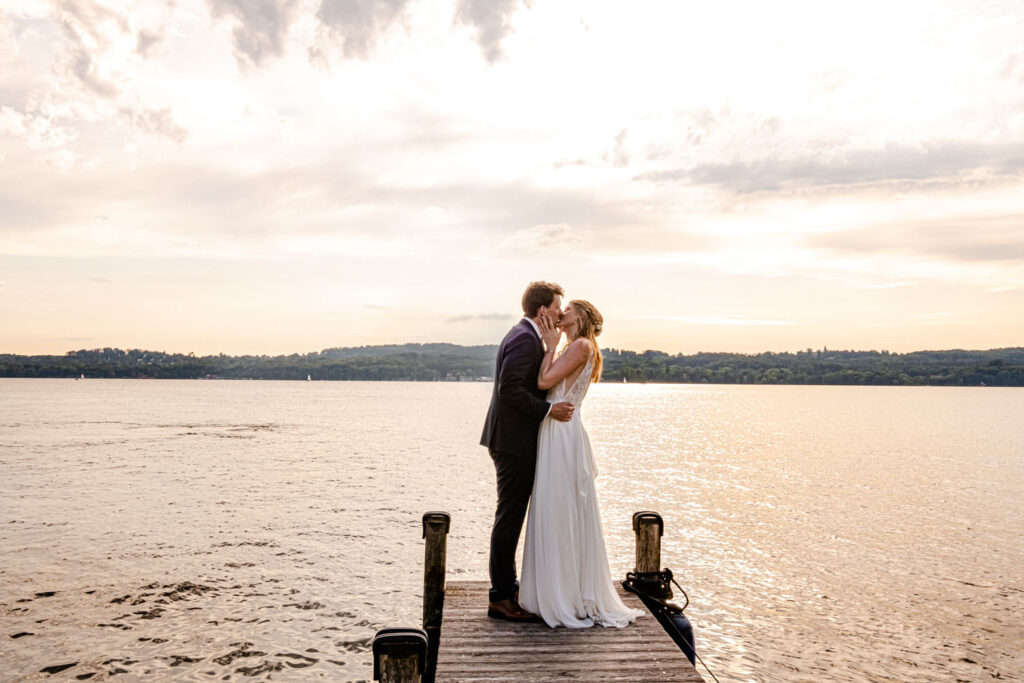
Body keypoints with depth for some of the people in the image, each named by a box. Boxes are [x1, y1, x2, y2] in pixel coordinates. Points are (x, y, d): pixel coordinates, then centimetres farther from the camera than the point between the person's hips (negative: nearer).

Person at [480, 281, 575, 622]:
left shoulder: (524, 335, 17)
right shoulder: (526, 339, -16)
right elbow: (509, 389, -24)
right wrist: (548, 410, -19)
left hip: (513, 441, 11)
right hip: (515, 442, -11)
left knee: (511, 518, 16)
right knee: (509, 519, -3)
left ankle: (507, 589, 27)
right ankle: (500, 598, 6)